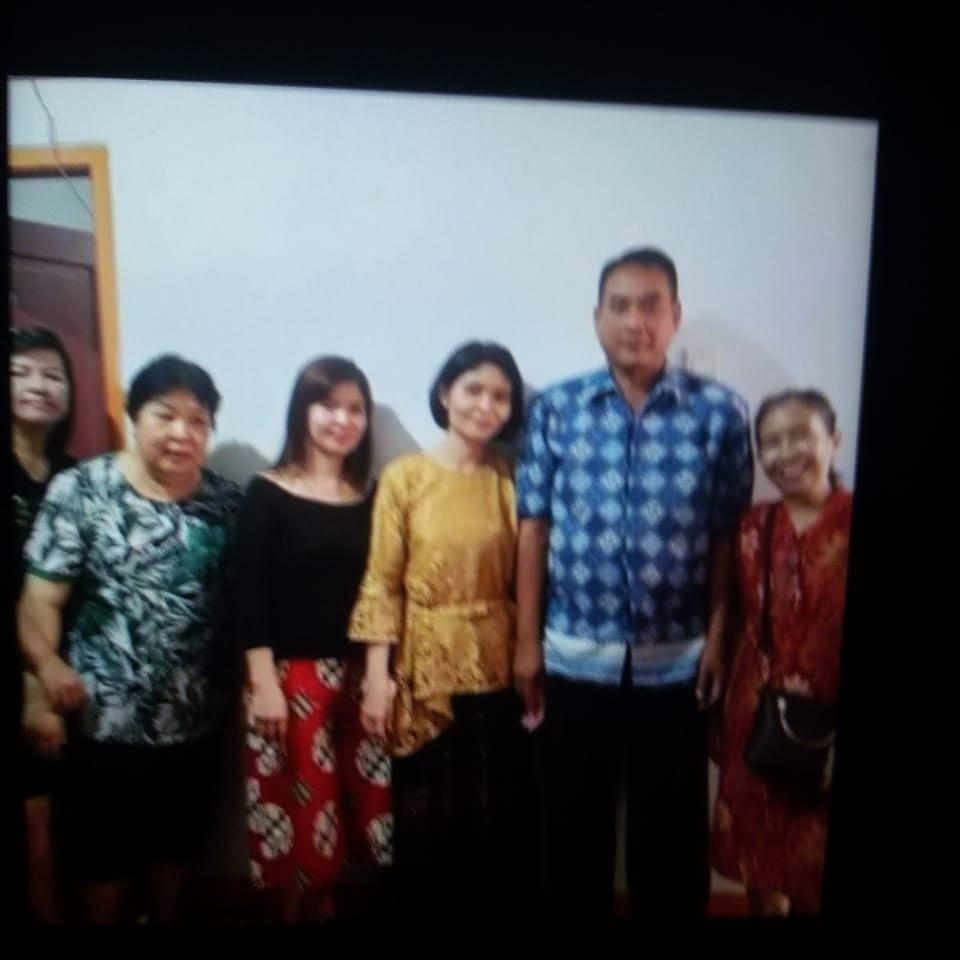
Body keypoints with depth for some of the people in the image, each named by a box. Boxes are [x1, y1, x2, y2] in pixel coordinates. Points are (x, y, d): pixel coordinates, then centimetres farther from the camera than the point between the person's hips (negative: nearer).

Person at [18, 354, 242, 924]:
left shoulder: (228, 502, -1)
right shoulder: (80, 490, -9)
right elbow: (42, 597, -13)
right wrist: (47, 664, -30)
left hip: (193, 719, 3)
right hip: (103, 719, -2)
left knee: (178, 844, 23)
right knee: (100, 853, 16)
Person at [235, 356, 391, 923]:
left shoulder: (370, 497, 6)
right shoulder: (268, 495, -3)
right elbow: (250, 596, -7)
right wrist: (263, 684, -12)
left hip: (358, 676, 4)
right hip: (291, 677, -3)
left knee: (363, 813, 10)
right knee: (299, 820, 6)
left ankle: (346, 902, 30)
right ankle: (302, 909, 28)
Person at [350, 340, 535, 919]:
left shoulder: (511, 479, 3)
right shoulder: (405, 476, -5)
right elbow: (383, 582, -5)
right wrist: (378, 674, -9)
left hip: (499, 671, 2)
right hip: (426, 669, -2)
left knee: (498, 817, 13)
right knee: (427, 819, 12)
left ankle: (493, 907, 35)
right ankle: (424, 910, 35)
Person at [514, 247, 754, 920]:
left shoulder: (720, 412, -4)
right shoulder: (555, 408, -2)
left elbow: (727, 537, -1)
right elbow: (535, 528, -1)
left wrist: (719, 638, -3)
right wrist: (527, 638, 0)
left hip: (677, 660, 0)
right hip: (575, 655, 1)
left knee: (671, 831, 15)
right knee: (574, 824, 17)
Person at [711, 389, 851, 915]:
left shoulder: (854, 524, -10)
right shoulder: (754, 527, 2)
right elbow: (744, 624, 7)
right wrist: (720, 713, 11)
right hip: (758, 722, 4)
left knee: (817, 874, 12)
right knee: (759, 869, 17)